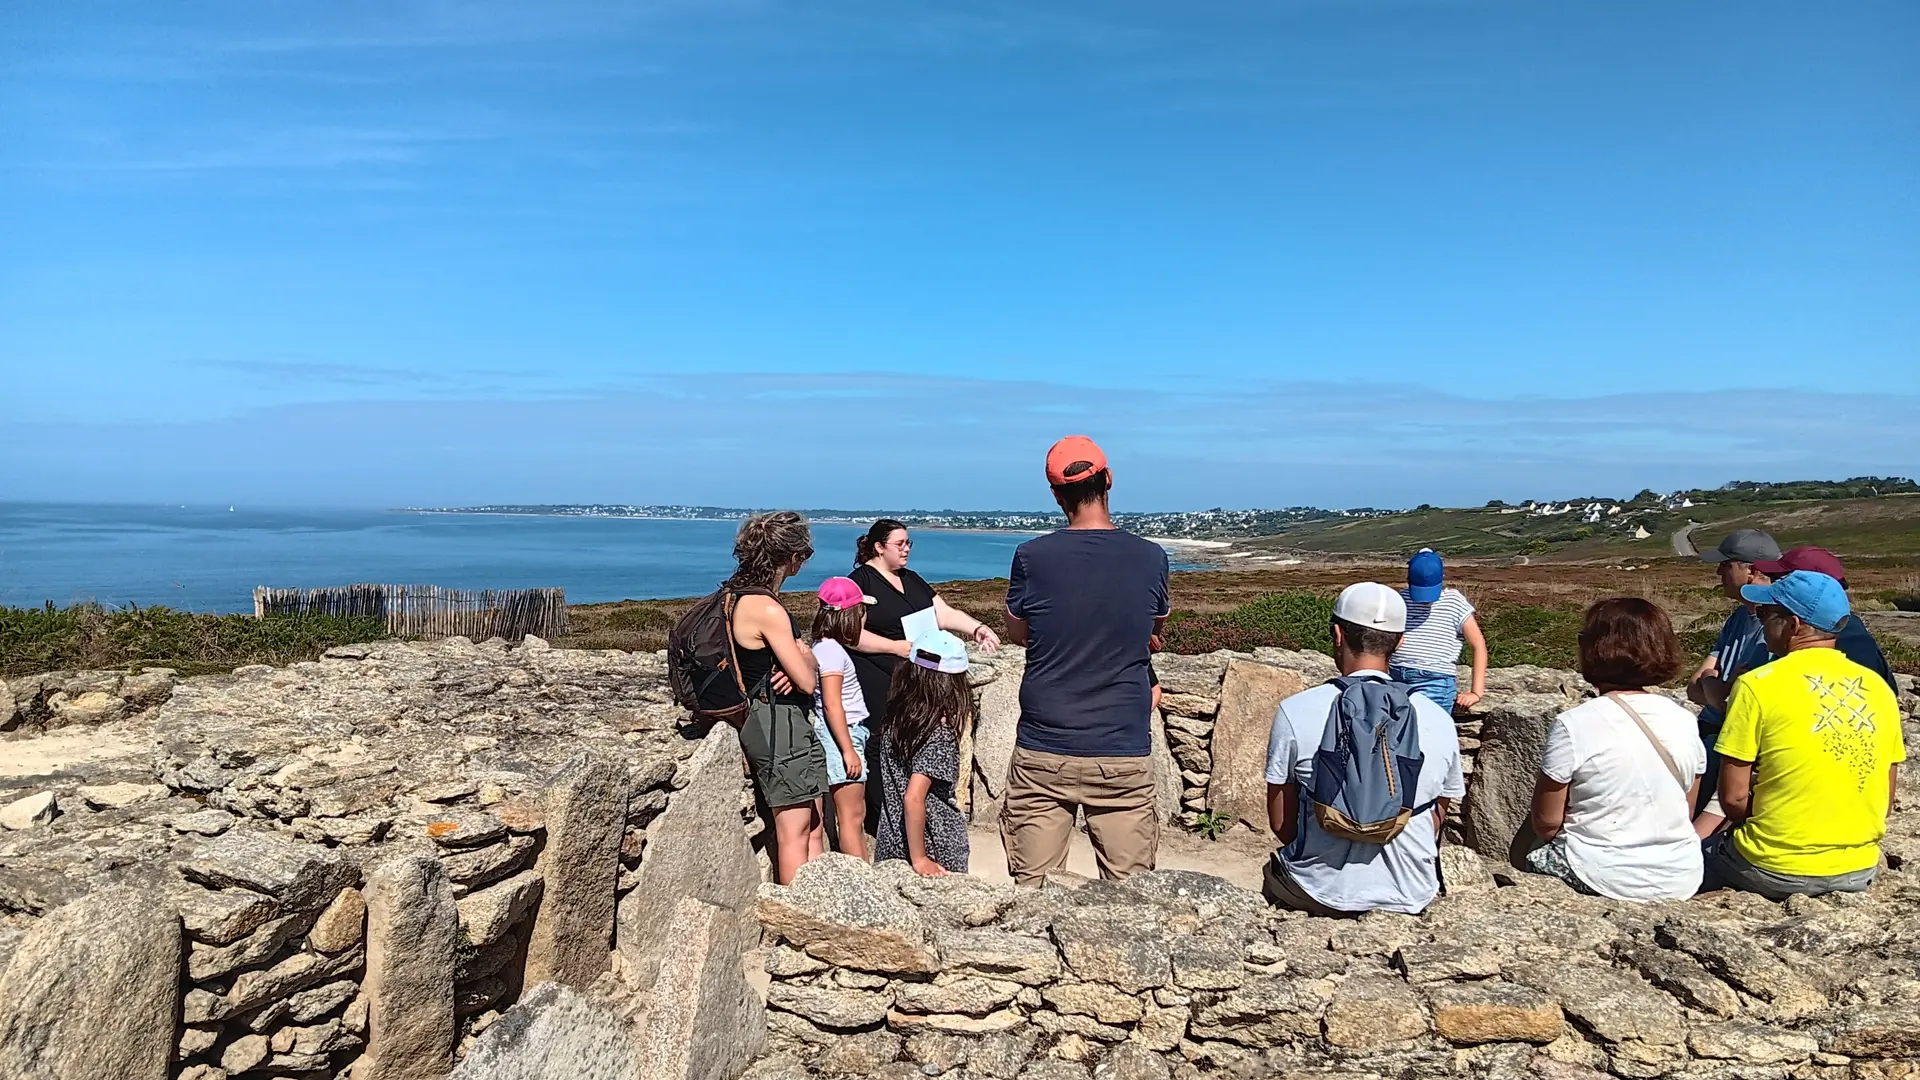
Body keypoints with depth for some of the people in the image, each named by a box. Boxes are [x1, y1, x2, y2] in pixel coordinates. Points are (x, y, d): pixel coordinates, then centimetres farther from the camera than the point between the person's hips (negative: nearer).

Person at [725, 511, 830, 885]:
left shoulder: (739, 596, 7)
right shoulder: (768, 609, -22)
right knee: (795, 831, -1)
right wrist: (805, 657, 2)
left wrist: (796, 665, -5)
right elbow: (808, 681, -19)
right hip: (778, 723, -10)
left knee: (813, 825, 15)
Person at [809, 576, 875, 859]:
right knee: (852, 815, -6)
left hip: (848, 733, 10)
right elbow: (831, 704, -20)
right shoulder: (832, 650, -15)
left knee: (855, 813, 13)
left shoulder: (826, 647, 12)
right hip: (841, 736, -10)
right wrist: (848, 750, -19)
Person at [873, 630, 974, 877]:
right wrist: (919, 859, -19)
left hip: (891, 847, 6)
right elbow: (913, 798, -26)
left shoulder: (895, 722, -1)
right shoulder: (940, 735, -20)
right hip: (937, 850, -6)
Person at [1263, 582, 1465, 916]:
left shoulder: (1295, 712, -14)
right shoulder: (1438, 721, -7)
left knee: (1273, 871, 31)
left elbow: (1280, 822, -6)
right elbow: (1435, 822, 6)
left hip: (1322, 891, -2)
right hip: (1411, 894, 2)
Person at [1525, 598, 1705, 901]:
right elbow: (1687, 813, 9)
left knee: (1530, 854, 19)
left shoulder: (1574, 725, -17)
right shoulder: (1684, 720, -1)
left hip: (1606, 878, -6)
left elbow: (1546, 824, -11)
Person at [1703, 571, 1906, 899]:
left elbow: (1732, 797, -12)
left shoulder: (1757, 685, -14)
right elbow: (1885, 802, 8)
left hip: (1775, 872, -6)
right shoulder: (1879, 688, 3)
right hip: (1859, 872, 6)